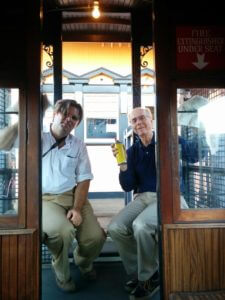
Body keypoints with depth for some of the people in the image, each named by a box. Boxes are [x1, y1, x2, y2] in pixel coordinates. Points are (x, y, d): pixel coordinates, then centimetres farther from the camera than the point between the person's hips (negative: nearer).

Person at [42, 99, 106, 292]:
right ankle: (61, 273, 4)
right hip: (45, 199, -3)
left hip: (74, 196, 3)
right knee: (64, 231, -32)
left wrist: (77, 208, -9)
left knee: (96, 237, -16)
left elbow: (83, 179, 4)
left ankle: (82, 261, 24)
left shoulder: (78, 146, 10)